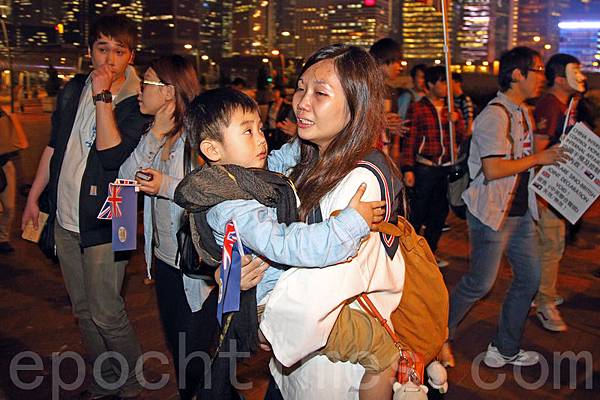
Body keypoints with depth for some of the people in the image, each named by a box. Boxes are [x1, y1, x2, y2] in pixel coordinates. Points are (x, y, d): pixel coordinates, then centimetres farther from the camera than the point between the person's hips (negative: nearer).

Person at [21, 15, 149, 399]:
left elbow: (112, 154, -24)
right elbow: (55, 146, 15)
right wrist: (34, 196, 16)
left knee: (105, 313, -4)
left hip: (104, 223, -6)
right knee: (84, 310, 15)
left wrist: (102, 97, -24)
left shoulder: (137, 103, -11)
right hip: (66, 219, 6)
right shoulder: (74, 90, 7)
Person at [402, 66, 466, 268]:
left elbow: (461, 139, 13)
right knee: (417, 213, -1)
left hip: (447, 168, 6)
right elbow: (410, 141, -6)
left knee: (439, 212, 11)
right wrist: (408, 169, -12)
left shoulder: (451, 109, 14)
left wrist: (457, 121, -6)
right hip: (424, 168, -5)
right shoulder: (417, 109, -2)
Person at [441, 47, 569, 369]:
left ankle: (505, 350, 27)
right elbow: (493, 169, -27)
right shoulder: (495, 115, -18)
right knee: (480, 283, -1)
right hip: (491, 213, -10)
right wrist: (538, 158, -18)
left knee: (529, 278, 12)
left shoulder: (523, 113, 14)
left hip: (520, 212, 10)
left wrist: (550, 160, 9)